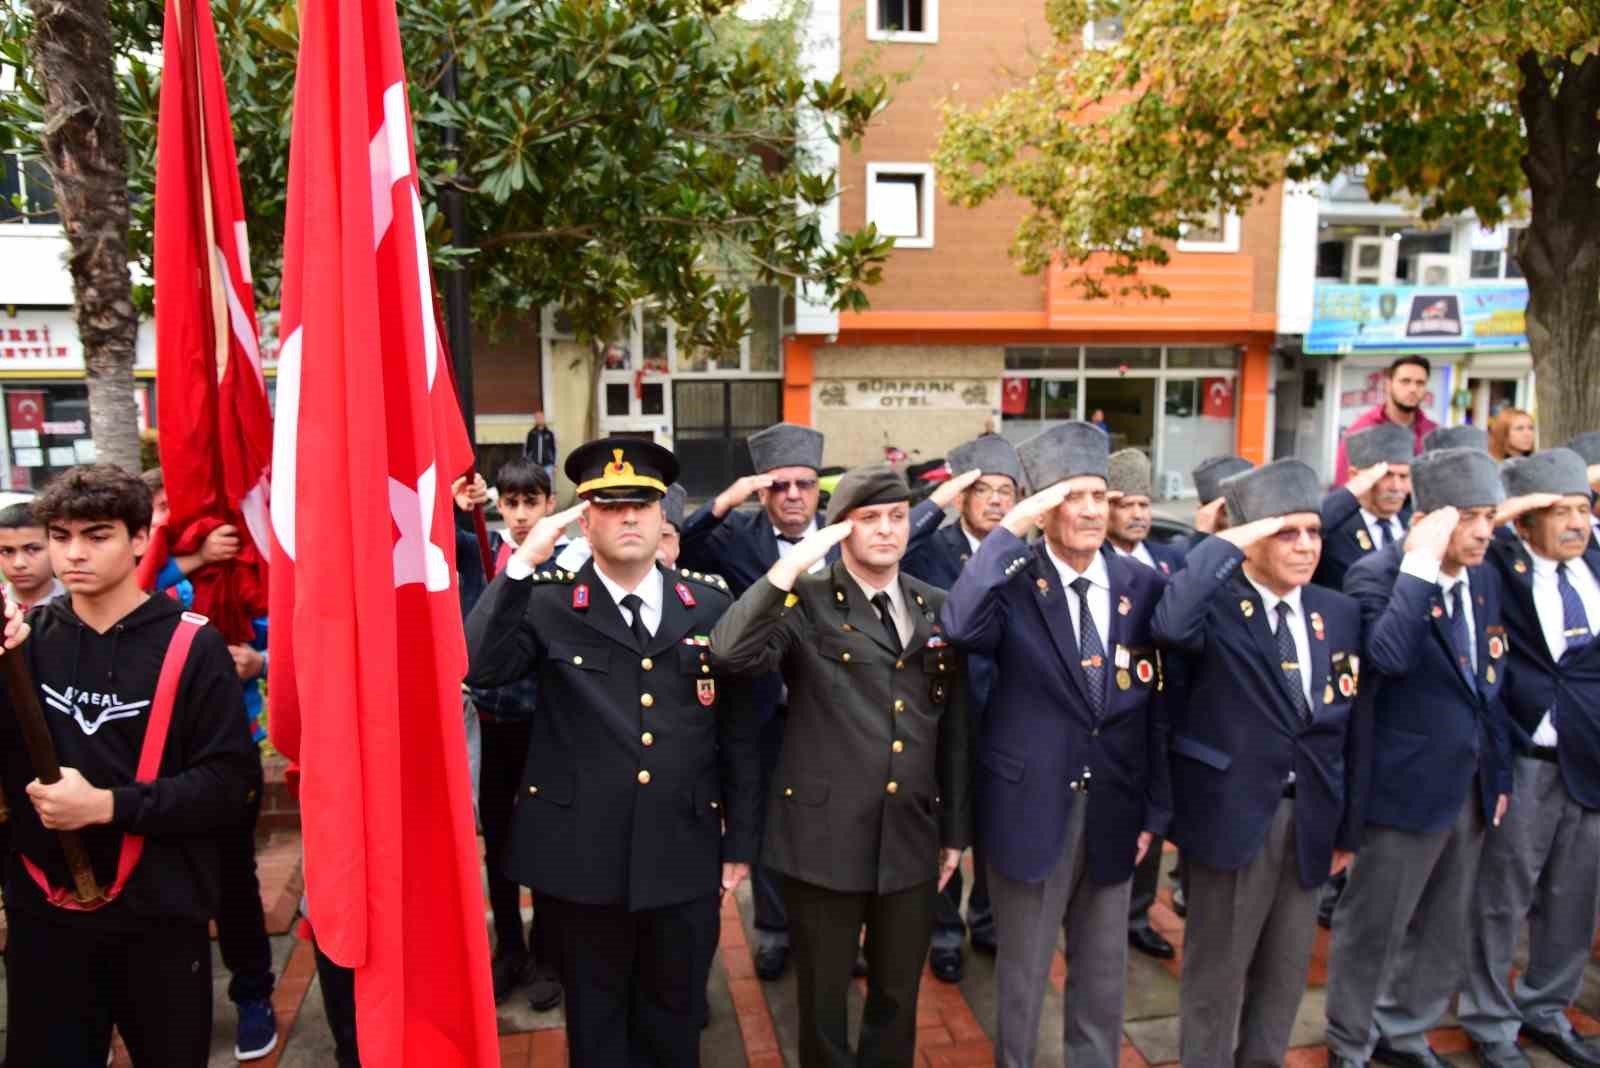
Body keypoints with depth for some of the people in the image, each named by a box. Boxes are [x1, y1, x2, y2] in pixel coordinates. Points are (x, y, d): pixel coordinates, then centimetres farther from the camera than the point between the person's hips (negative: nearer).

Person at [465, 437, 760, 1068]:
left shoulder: (711, 607, 1)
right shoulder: (548, 607, -4)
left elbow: (737, 731, 4)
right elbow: (476, 667, -20)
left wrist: (739, 843, 6)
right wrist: (522, 564, -22)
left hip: (684, 859, 1)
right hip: (582, 859, -1)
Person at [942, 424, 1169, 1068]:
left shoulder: (1144, 586, -1)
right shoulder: (1013, 583, -12)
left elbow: (1157, 707, 4)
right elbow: (959, 627, -35)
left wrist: (1155, 810, 5)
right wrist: (1010, 529, -31)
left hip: (1113, 810, 4)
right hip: (1030, 808, -3)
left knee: (1104, 971, 21)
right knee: (1022, 971, 15)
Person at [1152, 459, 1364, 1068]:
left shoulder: (1339, 613, 5)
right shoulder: (1215, 604, -13)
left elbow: (1348, 728, 9)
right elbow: (1169, 627, -38)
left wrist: (1347, 828, 11)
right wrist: (1230, 543, -30)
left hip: (1310, 819, 6)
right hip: (1232, 814, -5)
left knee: (1286, 972, 21)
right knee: (1216, 973, 11)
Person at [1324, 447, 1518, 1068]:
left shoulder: (1485, 579, 6)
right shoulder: (1377, 575, -18)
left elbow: (1490, 686, 14)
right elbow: (1387, 657, -38)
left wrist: (1498, 773, 13)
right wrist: (1420, 565, -33)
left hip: (1469, 785, 8)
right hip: (1409, 785, -8)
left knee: (1444, 930, 21)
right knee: (1374, 927, 8)